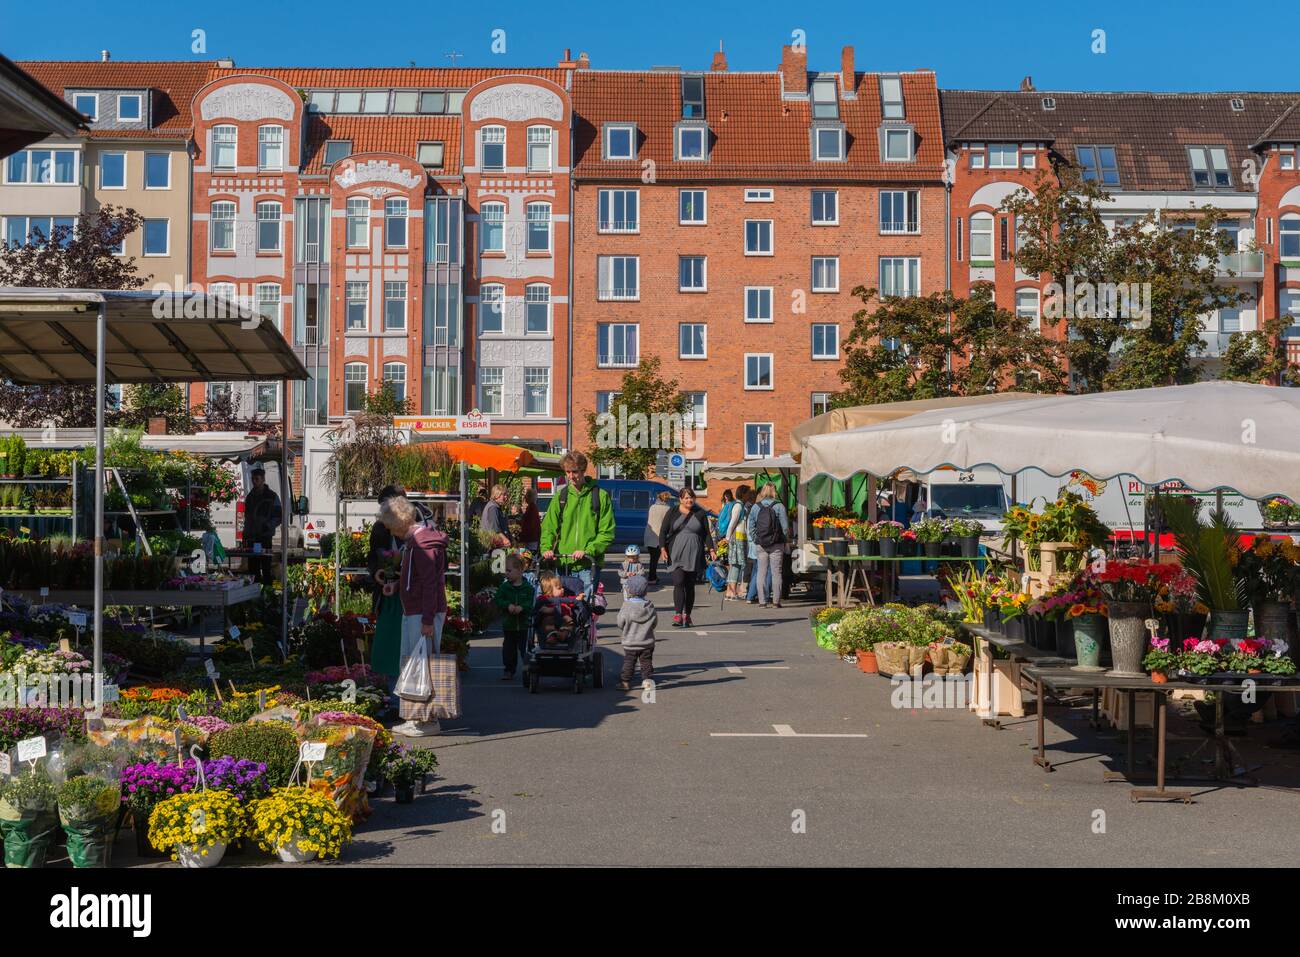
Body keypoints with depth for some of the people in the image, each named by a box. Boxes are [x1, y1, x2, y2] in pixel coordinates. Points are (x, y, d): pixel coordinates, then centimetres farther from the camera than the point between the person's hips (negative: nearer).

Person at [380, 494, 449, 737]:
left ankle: (427, 719, -2)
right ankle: (414, 717, 20)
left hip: (424, 615, -11)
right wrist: (395, 585, 14)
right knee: (409, 665, 14)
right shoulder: (412, 541, 16)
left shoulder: (423, 543, -17)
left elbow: (430, 584, -21)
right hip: (411, 613, 11)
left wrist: (427, 621, -23)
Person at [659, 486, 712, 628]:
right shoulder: (672, 513, 6)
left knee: (690, 585, 5)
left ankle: (687, 616, 13)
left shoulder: (700, 514, 9)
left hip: (694, 555, 2)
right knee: (678, 583, -13)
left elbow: (706, 534, 11)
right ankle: (677, 615, -19)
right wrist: (663, 548, -8)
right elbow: (663, 531, 5)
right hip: (676, 555, -2)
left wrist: (711, 549, -1)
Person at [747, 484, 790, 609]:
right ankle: (776, 600, 4)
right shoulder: (779, 506, -7)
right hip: (776, 545, -2)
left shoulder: (755, 507, 2)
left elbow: (751, 527, 4)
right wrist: (785, 540, 5)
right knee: (776, 572, 4)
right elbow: (785, 527, -8)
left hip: (761, 545, 2)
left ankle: (762, 600, 5)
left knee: (761, 572, 7)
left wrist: (755, 540, 12)